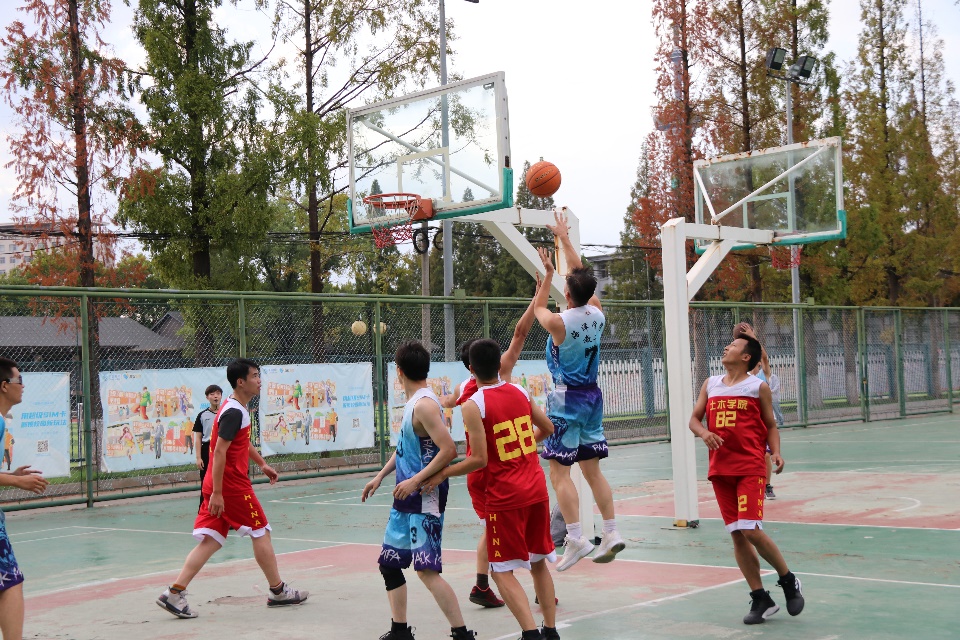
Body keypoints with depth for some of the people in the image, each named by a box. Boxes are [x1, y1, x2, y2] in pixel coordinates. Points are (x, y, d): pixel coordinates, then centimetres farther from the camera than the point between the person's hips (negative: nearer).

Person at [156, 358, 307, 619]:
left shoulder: (238, 409, 13)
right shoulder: (234, 412, -18)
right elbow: (219, 452, -23)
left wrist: (262, 464, 35)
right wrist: (217, 492, -24)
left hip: (219, 487, 9)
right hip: (231, 485, -9)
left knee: (211, 541, 6)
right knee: (261, 532, 4)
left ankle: (174, 593, 0)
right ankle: (278, 591, 16)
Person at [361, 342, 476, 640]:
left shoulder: (425, 405, -18)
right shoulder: (412, 402, 12)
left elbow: (449, 450, -25)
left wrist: (415, 481, -25)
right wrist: (380, 476, 21)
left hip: (425, 500, -10)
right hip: (406, 500, 10)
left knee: (426, 570, -13)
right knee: (389, 562, 15)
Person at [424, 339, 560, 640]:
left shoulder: (473, 405, -13)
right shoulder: (521, 392, 5)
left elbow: (479, 460, -16)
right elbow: (547, 429, 18)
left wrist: (442, 474, -5)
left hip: (505, 497, -6)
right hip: (537, 489, 6)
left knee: (502, 572, 3)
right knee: (539, 562, 19)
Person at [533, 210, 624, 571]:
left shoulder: (559, 322, -17)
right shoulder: (597, 314, -2)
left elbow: (537, 308, 6)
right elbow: (581, 275, 13)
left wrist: (548, 273, 15)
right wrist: (564, 237, 21)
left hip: (566, 399, -6)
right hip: (592, 396, 7)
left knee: (559, 472, -3)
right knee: (592, 469, 13)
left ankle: (576, 539, -9)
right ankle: (611, 534, 12)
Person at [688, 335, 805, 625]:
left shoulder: (758, 386, 1)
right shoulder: (710, 384, 12)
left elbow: (770, 425, 6)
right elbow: (694, 419, 14)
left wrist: (776, 452, -11)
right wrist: (704, 433, -8)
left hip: (750, 468, -5)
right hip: (720, 469, 5)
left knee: (751, 531, -14)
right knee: (737, 536, 4)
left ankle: (788, 580, 10)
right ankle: (761, 599, 14)